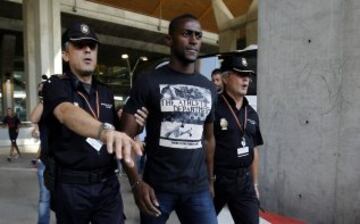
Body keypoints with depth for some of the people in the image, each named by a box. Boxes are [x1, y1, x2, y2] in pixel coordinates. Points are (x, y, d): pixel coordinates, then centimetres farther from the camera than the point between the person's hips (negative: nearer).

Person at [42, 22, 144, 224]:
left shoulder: (106, 92, 8)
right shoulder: (56, 86, -8)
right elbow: (67, 113, -32)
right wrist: (105, 130, -52)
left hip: (108, 183, 4)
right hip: (71, 185, -3)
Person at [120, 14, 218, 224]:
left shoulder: (209, 88, 7)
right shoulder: (149, 82, -6)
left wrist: (209, 180, 14)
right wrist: (136, 182, -16)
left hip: (198, 189, 3)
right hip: (157, 187, -3)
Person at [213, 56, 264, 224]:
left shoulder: (252, 114, 8)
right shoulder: (214, 108, -15)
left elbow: (254, 150, 14)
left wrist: (254, 184, 16)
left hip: (244, 181, 6)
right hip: (216, 179, -5)